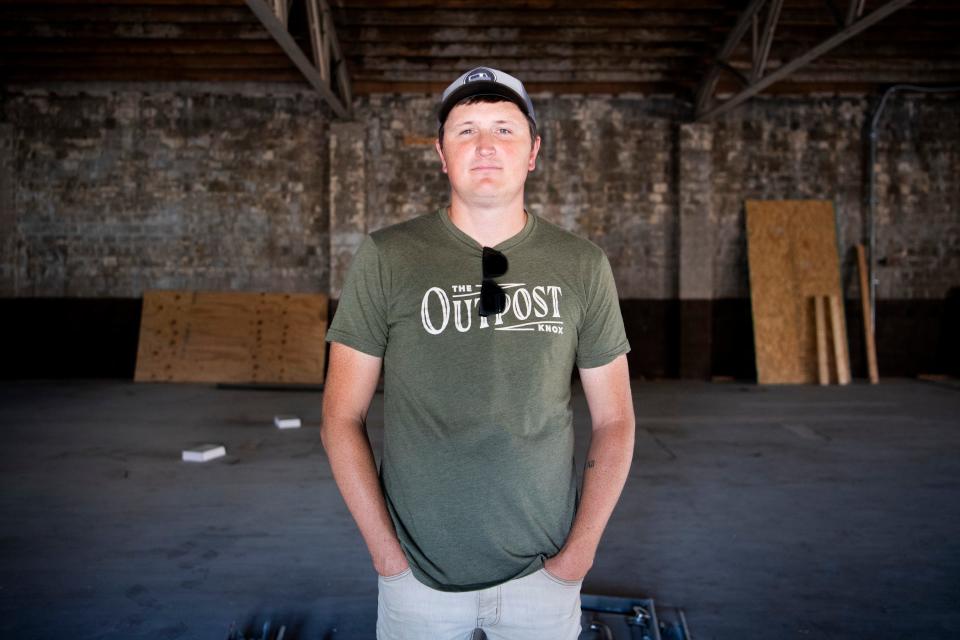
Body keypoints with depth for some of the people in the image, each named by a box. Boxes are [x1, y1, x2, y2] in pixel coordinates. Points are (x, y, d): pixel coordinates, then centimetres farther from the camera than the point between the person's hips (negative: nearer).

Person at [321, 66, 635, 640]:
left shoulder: (583, 265, -2)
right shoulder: (385, 258, -7)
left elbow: (614, 421, 3)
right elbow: (343, 419, -3)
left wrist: (581, 549, -3)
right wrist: (385, 552, -7)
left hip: (543, 573, 1)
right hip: (418, 573, -1)